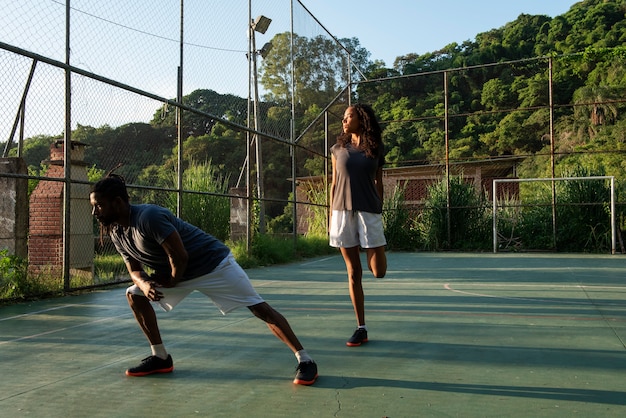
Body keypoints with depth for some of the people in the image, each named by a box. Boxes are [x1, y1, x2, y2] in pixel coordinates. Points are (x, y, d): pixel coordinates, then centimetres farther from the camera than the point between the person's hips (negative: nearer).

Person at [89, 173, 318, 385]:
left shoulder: (149, 216, -29)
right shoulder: (116, 232, -1)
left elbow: (180, 257, -28)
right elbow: (134, 270, 6)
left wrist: (173, 280, -9)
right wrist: (144, 283, -17)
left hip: (212, 263, -9)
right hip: (176, 273, 9)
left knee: (258, 307, -12)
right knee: (134, 294, 3)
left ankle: (304, 360, -7)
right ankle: (160, 357, 13)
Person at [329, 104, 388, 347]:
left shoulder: (376, 149, 6)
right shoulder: (338, 149, 10)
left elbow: (379, 184, 11)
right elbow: (334, 184, 11)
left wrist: (380, 212, 8)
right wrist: (331, 216, 6)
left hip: (369, 212, -1)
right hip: (343, 212, 1)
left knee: (378, 271, -6)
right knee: (353, 272, 3)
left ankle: (372, 252, 31)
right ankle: (361, 328, 11)